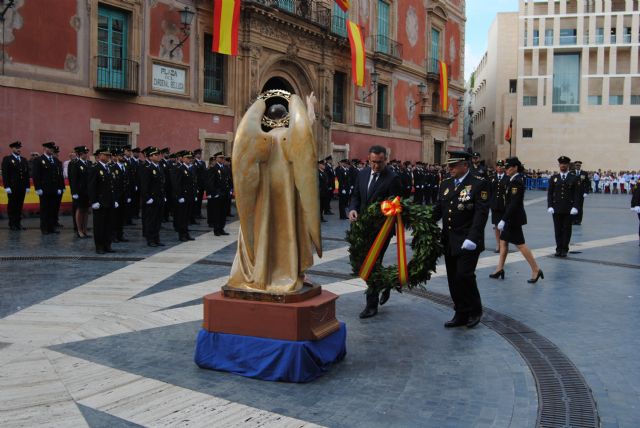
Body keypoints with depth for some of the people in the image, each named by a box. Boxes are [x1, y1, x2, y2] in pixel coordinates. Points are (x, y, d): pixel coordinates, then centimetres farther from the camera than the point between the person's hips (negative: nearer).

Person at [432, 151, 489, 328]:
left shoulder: (479, 184, -8)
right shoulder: (446, 183, 11)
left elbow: (481, 213, -14)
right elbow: (438, 209, 11)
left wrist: (472, 238, -22)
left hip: (467, 241, -6)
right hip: (449, 241, 6)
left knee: (464, 275, -9)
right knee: (453, 279, 10)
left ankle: (474, 311, 13)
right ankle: (461, 315, 22)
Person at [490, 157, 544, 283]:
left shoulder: (516, 182, -19)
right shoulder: (515, 180, 10)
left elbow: (514, 203, -24)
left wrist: (504, 219, -25)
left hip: (514, 217, -10)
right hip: (511, 217, 10)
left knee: (520, 244, -4)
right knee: (503, 241, 14)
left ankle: (535, 270, 2)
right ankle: (500, 269, 21)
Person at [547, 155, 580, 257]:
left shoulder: (573, 178, 3)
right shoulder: (553, 178, 7)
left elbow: (577, 194, 0)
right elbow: (550, 193, 5)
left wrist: (575, 207, -10)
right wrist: (549, 206, -4)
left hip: (568, 209, -1)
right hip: (556, 209, 1)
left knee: (567, 229, 3)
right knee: (558, 230, 4)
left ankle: (564, 249, 11)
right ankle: (558, 249, 12)